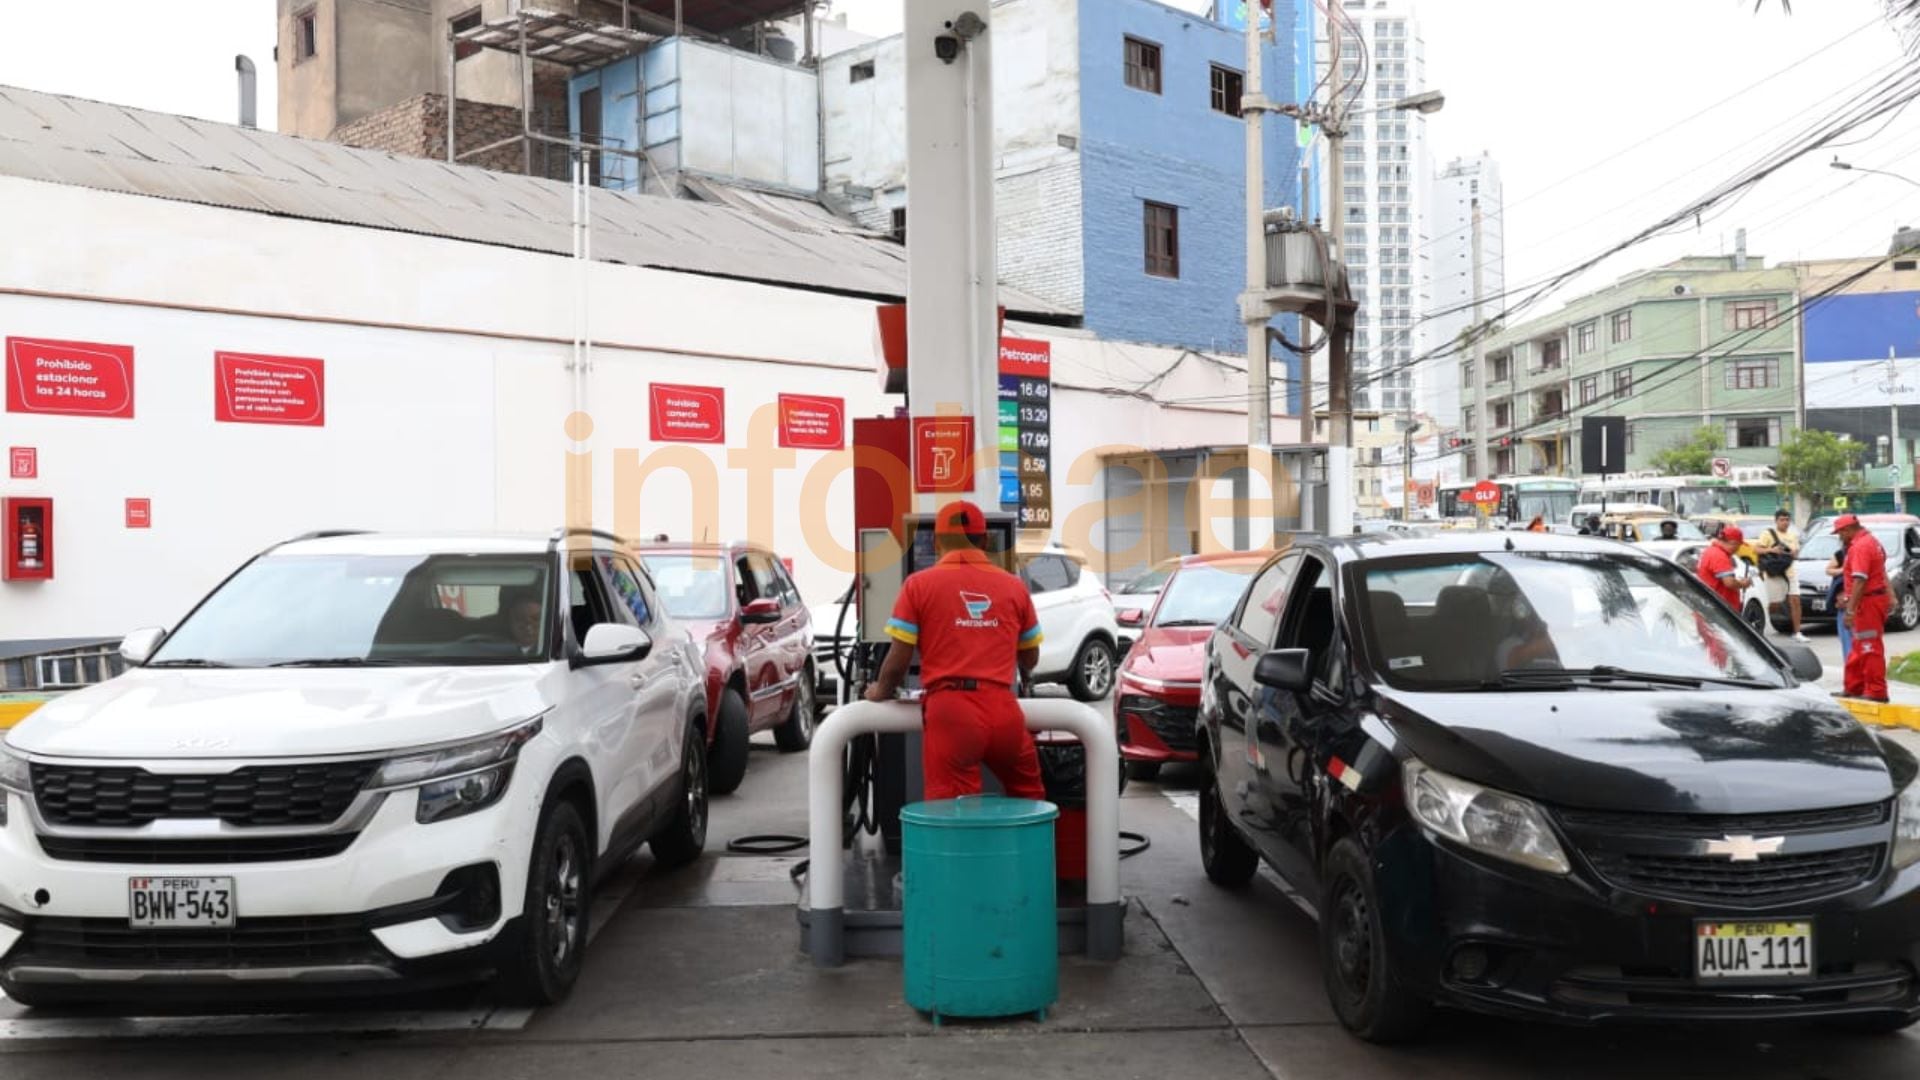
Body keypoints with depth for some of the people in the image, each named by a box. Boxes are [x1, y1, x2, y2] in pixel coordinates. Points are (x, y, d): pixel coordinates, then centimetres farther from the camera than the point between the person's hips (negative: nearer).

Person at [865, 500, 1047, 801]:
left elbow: (898, 661, 0)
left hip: (950, 710, -3)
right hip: (1003, 709, 3)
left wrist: (880, 692, 21)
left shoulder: (919, 585, 3)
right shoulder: (1013, 586, 11)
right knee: (1028, 796, 24)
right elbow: (1030, 660, 22)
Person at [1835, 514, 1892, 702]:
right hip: (1877, 597, 11)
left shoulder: (1860, 546, -18)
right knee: (1860, 647, 16)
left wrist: (1850, 610, -25)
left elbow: (1860, 581, -25)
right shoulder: (1871, 541, 16)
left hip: (1868, 601, -11)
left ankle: (1876, 692, -3)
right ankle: (1854, 688, 23)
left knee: (1870, 648, -6)